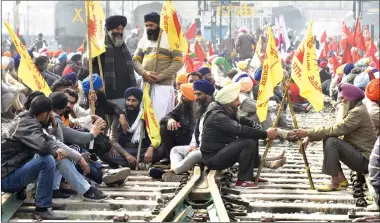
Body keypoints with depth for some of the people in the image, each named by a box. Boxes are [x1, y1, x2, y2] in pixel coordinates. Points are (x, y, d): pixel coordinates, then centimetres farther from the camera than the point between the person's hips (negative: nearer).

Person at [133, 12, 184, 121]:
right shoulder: (144, 39, 13)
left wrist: (161, 76, -16)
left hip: (163, 85, -5)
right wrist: (144, 73, -10)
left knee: (159, 117, -9)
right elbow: (136, 60, 12)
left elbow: (178, 61, -8)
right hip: (146, 84, 5)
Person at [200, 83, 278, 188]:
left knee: (252, 137, 7)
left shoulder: (227, 112, 11)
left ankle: (252, 174, 6)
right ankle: (243, 180, -16)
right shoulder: (217, 116, -21)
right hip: (213, 157, -10)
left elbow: (245, 123, 6)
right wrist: (265, 134, -26)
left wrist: (264, 133, -12)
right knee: (249, 142, -23)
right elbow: (240, 130, -31)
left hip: (222, 150, 10)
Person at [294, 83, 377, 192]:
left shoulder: (358, 112, -17)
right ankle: (341, 179, 3)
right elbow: (335, 129, 10)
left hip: (365, 160, -10)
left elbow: (337, 130, -26)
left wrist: (308, 133, -22)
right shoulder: (355, 110, 16)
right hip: (359, 155, 10)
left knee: (332, 141, -22)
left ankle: (335, 183, -15)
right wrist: (310, 137, -3)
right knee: (328, 139, 4)